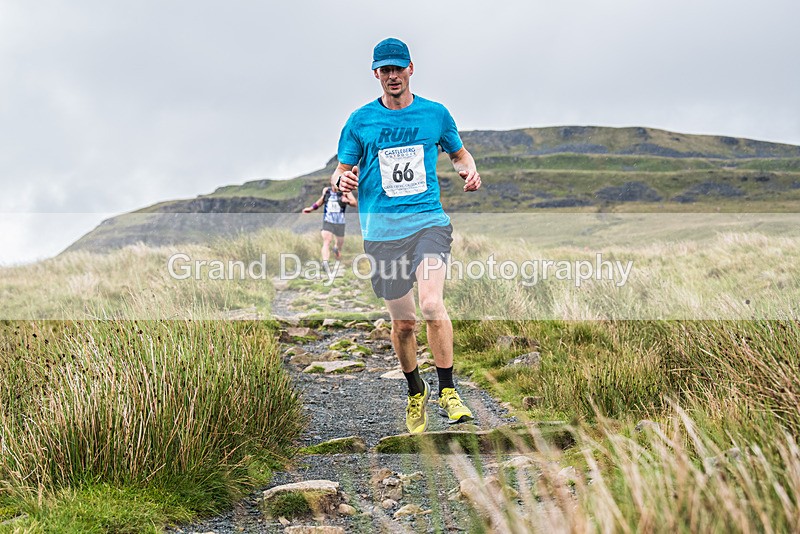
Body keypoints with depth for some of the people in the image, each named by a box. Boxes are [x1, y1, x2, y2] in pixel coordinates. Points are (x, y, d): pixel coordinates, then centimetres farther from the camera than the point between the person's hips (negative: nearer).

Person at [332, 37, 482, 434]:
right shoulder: (360, 120, 6)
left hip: (429, 221, -1)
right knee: (402, 322, 5)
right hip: (382, 230, 1)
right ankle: (415, 391, 30)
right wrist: (341, 180, -14)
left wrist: (469, 170, 0)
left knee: (431, 303, -22)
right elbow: (340, 171, 11)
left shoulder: (435, 114, 9)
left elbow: (459, 153, 23)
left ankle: (447, 391, -8)